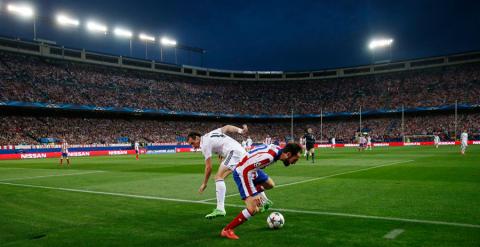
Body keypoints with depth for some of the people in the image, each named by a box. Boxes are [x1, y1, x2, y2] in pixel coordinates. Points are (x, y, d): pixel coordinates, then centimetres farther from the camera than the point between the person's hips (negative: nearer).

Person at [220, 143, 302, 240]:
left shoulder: (278, 149, -7)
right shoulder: (269, 156, -35)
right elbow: (245, 170, -35)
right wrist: (253, 194, -32)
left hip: (252, 169, 9)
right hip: (242, 173, -9)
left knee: (270, 185, 26)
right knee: (253, 209, -16)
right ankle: (227, 230, -1)